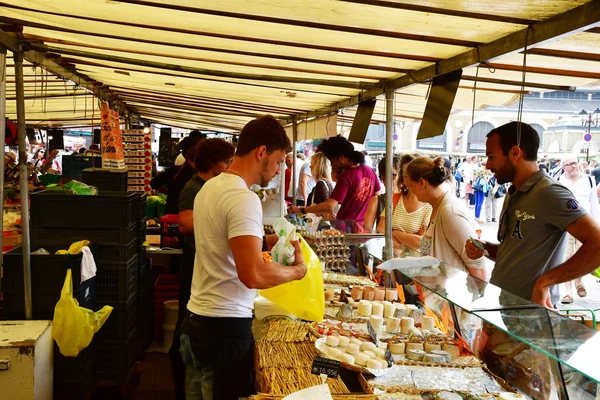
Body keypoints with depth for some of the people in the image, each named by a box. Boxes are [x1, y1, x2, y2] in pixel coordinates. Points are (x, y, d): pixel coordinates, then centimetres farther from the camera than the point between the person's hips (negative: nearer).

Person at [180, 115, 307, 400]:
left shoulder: (210, 187, 9)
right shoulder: (244, 198, -20)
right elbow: (253, 276, -28)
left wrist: (265, 241, 14)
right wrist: (298, 270, -12)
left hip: (196, 318, 9)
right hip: (225, 326, -9)